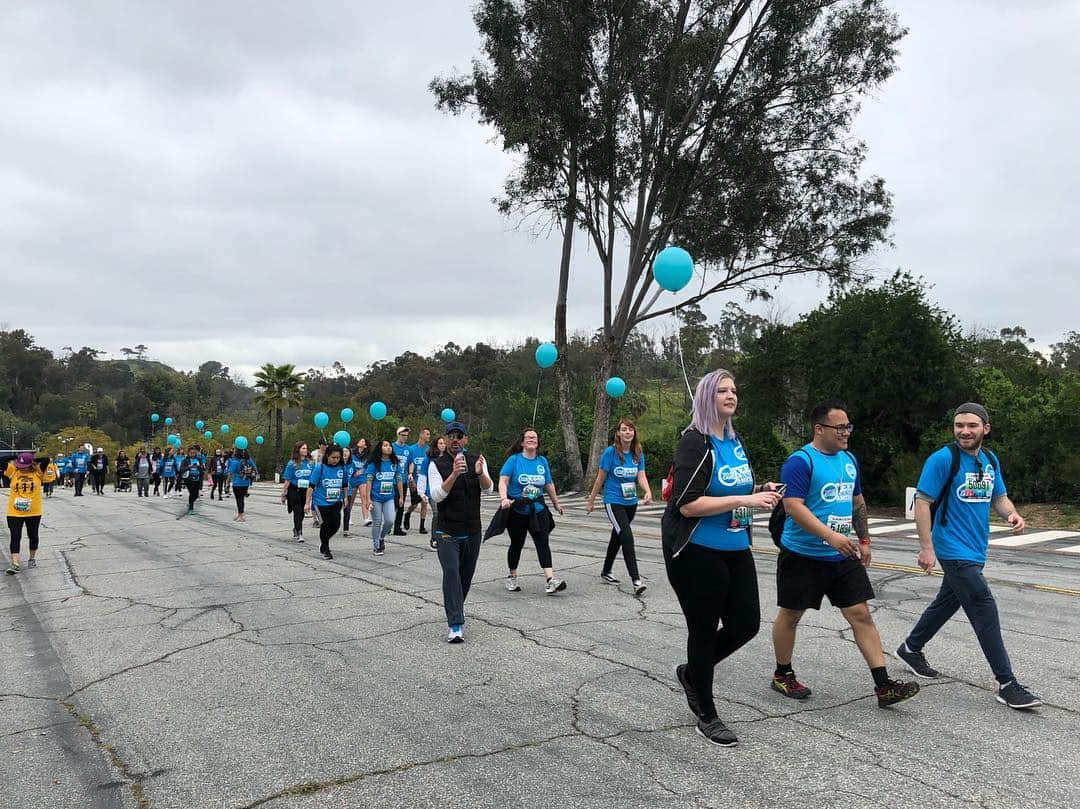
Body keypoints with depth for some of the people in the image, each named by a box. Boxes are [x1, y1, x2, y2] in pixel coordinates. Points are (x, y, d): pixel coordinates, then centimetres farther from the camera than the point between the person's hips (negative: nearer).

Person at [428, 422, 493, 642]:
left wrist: (480, 473, -32)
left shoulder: (477, 461, 3)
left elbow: (488, 488, -10)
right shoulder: (437, 464, -6)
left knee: (466, 574, 14)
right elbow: (437, 495, -18)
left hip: (472, 531, 4)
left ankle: (457, 608, 38)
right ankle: (455, 626, -17)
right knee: (451, 573, -16)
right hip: (447, 531, -3)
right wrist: (454, 474, -31)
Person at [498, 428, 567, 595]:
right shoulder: (514, 459, -5)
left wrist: (556, 504, 24)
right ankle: (512, 577, 31)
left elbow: (549, 484, 17)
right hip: (517, 510, -2)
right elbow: (503, 481, -15)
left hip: (538, 509, 2)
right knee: (517, 543, 10)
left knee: (543, 542, -10)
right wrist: (504, 498, -32)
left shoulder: (542, 461, 7)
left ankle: (550, 580, -17)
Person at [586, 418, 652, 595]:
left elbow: (641, 476, -5)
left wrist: (648, 491, -26)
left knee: (617, 537, 19)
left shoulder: (638, 454, 2)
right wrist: (591, 500, 1)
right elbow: (600, 478, -5)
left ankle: (606, 571, 37)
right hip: (613, 502, -6)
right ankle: (636, 580, -21)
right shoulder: (610, 452, -11)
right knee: (627, 536, -18)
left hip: (631, 503, 6)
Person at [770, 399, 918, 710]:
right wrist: (831, 536, -30)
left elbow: (858, 503, 22)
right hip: (803, 555, -6)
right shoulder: (800, 461, -15)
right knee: (790, 615, 8)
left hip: (843, 557, 7)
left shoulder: (849, 460, 10)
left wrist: (864, 540, 20)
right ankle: (782, 676, 25)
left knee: (861, 615, 2)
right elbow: (793, 506, -24)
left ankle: (883, 686, 5)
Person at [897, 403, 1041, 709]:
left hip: (975, 549, 8)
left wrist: (1011, 514, -8)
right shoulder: (942, 459, -14)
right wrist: (926, 547, -20)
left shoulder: (990, 460, 8)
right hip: (954, 550, -8)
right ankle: (1006, 684, -2)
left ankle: (911, 648, 39)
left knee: (948, 601, 19)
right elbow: (922, 502, -15)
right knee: (985, 609, -10)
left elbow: (999, 497, 16)